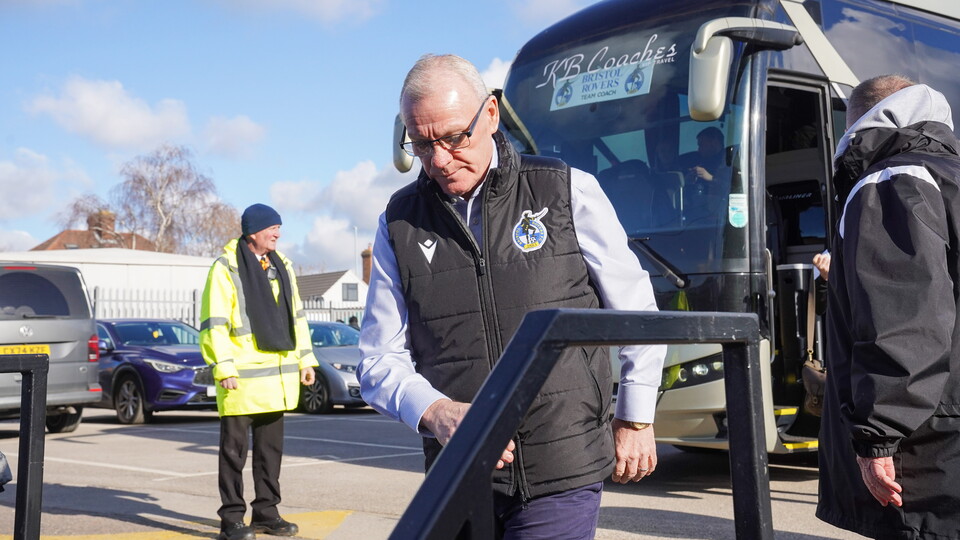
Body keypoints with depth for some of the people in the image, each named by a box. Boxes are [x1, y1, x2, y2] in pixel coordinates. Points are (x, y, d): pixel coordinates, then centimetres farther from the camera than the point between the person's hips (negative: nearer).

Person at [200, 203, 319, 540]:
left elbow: (296, 317, 18)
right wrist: (224, 368, -18)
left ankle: (266, 512, 23)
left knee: (271, 448, 13)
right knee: (235, 449, 0)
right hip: (242, 377, -7)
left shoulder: (282, 267, 14)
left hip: (279, 375, 7)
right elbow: (214, 325, -11)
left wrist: (306, 359, 14)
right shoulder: (225, 269, -7)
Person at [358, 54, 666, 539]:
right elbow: (380, 361, 5)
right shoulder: (400, 223, 5)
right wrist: (436, 412, -14)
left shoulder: (567, 192, -2)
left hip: (562, 472, -2)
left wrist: (635, 421, 10)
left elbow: (637, 313, 8)